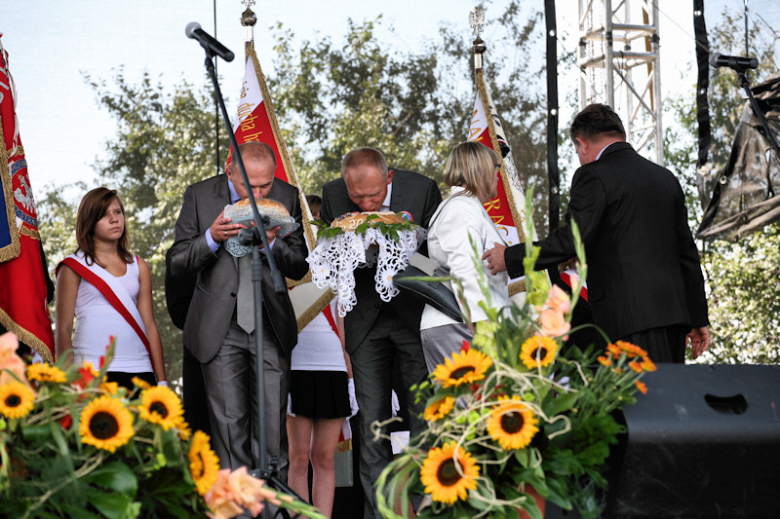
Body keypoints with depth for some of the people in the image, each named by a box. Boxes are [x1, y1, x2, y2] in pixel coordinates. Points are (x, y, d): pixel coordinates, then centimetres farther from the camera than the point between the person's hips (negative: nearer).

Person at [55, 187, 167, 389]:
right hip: (93, 371, -3)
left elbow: (150, 326, 14)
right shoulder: (74, 267, 6)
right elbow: (63, 330, 3)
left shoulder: (139, 267, 17)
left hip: (139, 371, 3)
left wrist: (161, 381, 7)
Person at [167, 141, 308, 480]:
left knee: (272, 424, 0)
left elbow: (300, 267, 4)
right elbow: (177, 265, -1)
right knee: (229, 425, -1)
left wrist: (272, 244, -16)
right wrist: (211, 238, -19)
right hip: (220, 329, -1)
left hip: (271, 328, 1)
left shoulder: (287, 197, 1)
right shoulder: (200, 196, -3)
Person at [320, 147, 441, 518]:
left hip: (414, 311, -1)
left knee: (424, 413, 1)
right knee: (371, 418, 2)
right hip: (366, 318, 2)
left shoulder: (421, 189, -12)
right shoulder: (332, 195, -7)